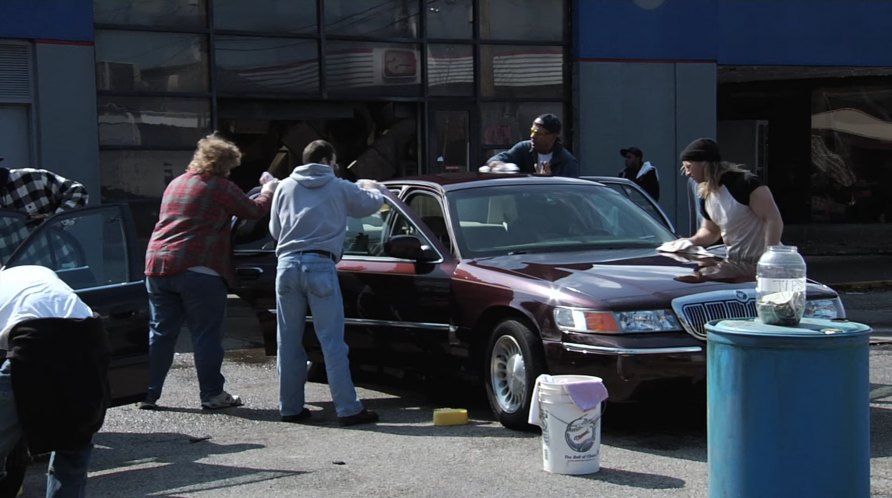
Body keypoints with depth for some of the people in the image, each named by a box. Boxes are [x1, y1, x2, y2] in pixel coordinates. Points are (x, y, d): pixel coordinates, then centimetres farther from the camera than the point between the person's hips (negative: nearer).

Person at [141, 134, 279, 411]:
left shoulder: (175, 184, 22)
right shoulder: (219, 186, -3)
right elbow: (254, 211, 4)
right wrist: (269, 191, 22)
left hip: (157, 265, 7)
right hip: (197, 268, -7)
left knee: (160, 333, 10)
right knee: (206, 335, 1)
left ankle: (148, 394, 9)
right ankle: (212, 394, 5)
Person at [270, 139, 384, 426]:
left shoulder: (285, 187, 14)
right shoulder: (339, 188, 8)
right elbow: (373, 203, 23)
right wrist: (371, 187, 45)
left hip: (287, 265, 3)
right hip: (320, 265, -3)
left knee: (289, 341, 10)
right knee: (332, 341, -4)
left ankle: (290, 407, 14)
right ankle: (348, 408, -5)